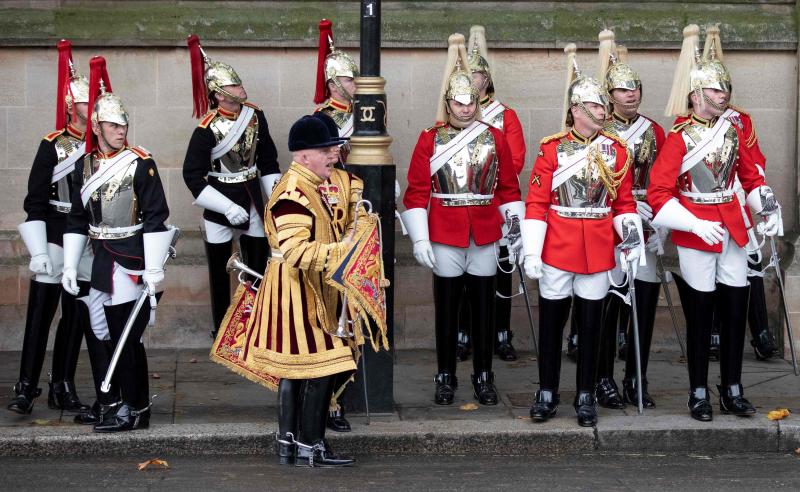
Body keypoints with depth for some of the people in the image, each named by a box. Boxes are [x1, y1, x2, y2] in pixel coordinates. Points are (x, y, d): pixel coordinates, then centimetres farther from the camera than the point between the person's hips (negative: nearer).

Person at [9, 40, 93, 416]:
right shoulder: (52, 145, -5)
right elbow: (35, 202, -7)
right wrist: (38, 251, -14)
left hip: (90, 243, 4)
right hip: (55, 240, -4)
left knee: (77, 316, 8)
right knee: (40, 313, -3)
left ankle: (63, 389, 16)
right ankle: (26, 388, 3)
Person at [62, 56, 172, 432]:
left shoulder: (140, 164, -8)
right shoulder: (85, 166, 9)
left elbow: (155, 218, -10)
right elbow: (77, 220, 14)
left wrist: (154, 269, -15)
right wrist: (70, 266, 9)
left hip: (132, 261, -6)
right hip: (101, 260, 6)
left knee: (127, 337, -4)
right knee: (102, 334, 9)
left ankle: (135, 409, 6)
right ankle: (112, 403, 21)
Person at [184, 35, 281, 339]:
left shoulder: (255, 116, -4)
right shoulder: (207, 129, -18)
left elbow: (268, 160, 7)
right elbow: (193, 176, -18)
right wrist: (227, 208, -23)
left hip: (252, 198, 4)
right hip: (220, 206, -4)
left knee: (259, 265, 9)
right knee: (220, 269, 8)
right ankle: (221, 328, 20)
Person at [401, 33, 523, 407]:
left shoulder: (495, 138, 5)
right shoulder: (430, 139, -1)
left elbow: (509, 188, 8)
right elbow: (416, 192, -2)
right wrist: (419, 239, -8)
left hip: (485, 235, 1)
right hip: (445, 235, -1)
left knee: (483, 305, 6)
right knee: (447, 306, 5)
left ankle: (483, 376, 16)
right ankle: (445, 376, 15)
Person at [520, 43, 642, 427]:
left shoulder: (617, 150, 3)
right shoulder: (552, 148, -4)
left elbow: (624, 202, 8)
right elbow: (536, 202, -5)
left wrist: (632, 238, -8)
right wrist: (531, 251, -10)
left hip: (598, 249, 2)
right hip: (557, 248, -2)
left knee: (590, 323, 7)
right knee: (551, 320, 5)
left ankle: (586, 397, 17)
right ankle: (547, 394, 17)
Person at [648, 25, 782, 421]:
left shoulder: (735, 127, 4)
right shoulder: (680, 138, -12)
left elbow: (750, 174, 16)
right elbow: (658, 194, -15)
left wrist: (768, 209, 2)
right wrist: (696, 225, -23)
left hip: (733, 230, 5)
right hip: (695, 236, -5)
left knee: (736, 310, 7)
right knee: (700, 314, 1)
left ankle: (732, 391, 18)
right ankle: (699, 394, 12)